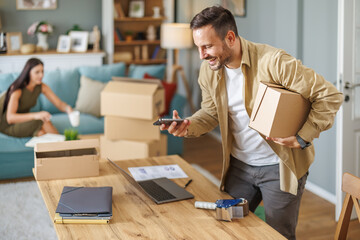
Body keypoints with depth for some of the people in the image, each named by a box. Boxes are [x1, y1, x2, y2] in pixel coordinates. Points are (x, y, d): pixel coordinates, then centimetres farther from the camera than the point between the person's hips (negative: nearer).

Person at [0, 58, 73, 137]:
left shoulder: (41, 87, -9)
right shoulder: (17, 89, -27)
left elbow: (59, 103, -10)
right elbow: (10, 118, -38)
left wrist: (68, 108, -35)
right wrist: (35, 115, -51)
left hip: (23, 119, 5)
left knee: (42, 133, -29)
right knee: (42, 121, -29)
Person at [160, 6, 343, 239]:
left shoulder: (274, 62, -25)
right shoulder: (209, 70, -5)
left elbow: (330, 96, -19)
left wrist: (303, 137, -22)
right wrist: (188, 126, -12)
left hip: (279, 167, -5)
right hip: (239, 165, 5)